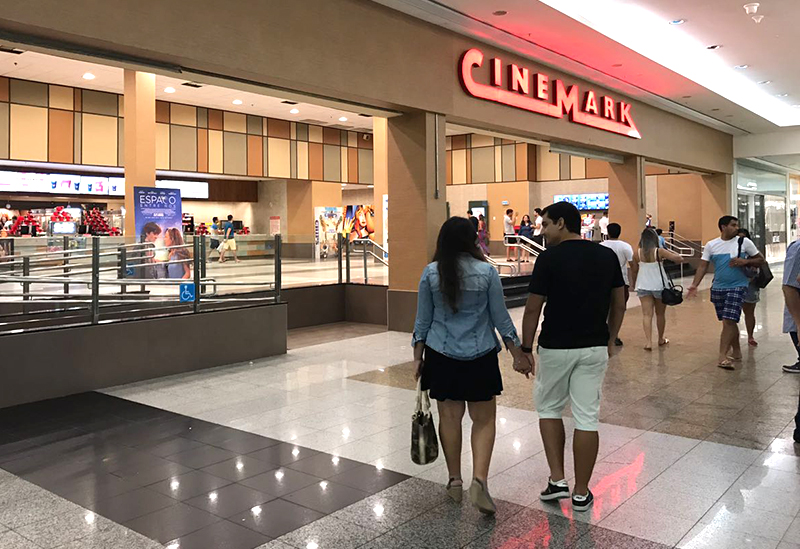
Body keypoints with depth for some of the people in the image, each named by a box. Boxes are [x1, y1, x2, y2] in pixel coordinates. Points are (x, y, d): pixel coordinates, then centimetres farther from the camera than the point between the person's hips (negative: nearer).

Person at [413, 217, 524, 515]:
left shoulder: (431, 273, -3)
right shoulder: (487, 272, -6)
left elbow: (423, 320, 1)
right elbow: (500, 317, -2)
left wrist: (418, 357, 10)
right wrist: (517, 352, 9)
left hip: (442, 356, 2)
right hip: (480, 356, -1)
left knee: (449, 417, 12)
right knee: (484, 419, 8)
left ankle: (455, 480, 22)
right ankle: (479, 480, -6)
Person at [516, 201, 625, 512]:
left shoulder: (549, 258, -12)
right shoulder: (607, 256, 3)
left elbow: (533, 309, -11)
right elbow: (619, 303, 8)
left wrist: (525, 350, -3)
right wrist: (611, 340, 19)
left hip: (556, 348, -3)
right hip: (595, 348, 4)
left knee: (549, 408, 18)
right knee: (587, 418, 7)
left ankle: (557, 479, 13)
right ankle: (581, 493, 15)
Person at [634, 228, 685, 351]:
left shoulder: (638, 252, -6)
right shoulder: (659, 251, -13)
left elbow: (635, 269, 4)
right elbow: (680, 259, -14)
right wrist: (670, 252, 1)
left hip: (643, 287, 1)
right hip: (659, 286, -1)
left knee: (647, 314, -1)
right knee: (660, 314, 16)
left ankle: (648, 342, -15)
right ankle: (661, 339, 32)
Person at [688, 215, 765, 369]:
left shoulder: (744, 242, -3)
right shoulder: (711, 245, 1)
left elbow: (760, 260, 5)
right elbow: (703, 266, 1)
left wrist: (745, 262, -15)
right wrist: (695, 285, -11)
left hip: (737, 287, -3)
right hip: (718, 288, 3)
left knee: (729, 321, -15)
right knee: (729, 322, 15)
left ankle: (722, 357, -13)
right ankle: (736, 351, 32)